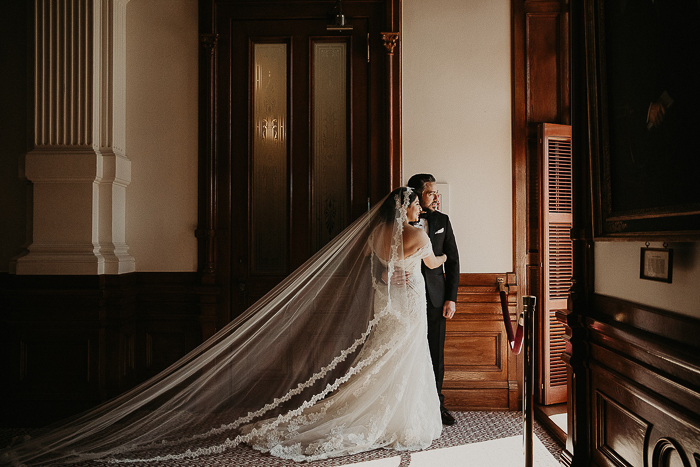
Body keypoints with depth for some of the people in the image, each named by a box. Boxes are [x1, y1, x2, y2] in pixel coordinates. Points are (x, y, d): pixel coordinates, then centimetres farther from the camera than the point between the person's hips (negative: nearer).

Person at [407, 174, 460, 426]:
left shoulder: (442, 220, 7)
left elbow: (452, 261, 8)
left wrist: (451, 298, 2)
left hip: (436, 298, 3)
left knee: (436, 353, 10)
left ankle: (436, 404, 25)